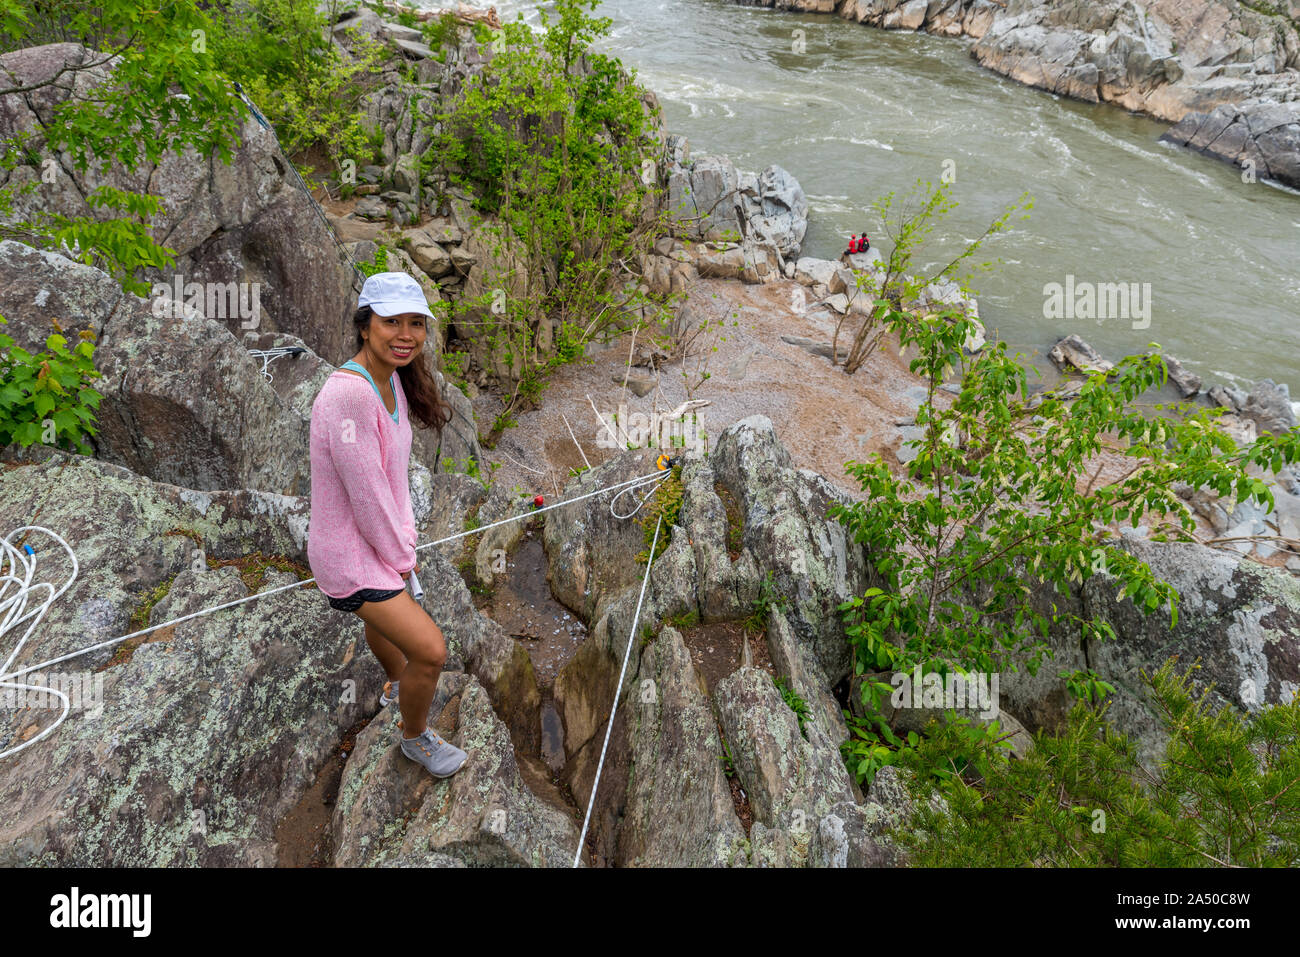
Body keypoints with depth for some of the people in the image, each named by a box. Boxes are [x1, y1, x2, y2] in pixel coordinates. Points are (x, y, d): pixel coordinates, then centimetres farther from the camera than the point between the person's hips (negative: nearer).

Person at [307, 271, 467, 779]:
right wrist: (402, 556, -13)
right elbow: (366, 494, -26)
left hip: (378, 536, 9)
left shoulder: (393, 378, -4)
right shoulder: (350, 394, -33)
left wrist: (404, 535, 1)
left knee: (384, 615, 34)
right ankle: (414, 736, 25)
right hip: (349, 555, -9)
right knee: (431, 650, -5)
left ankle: (397, 686, 64)